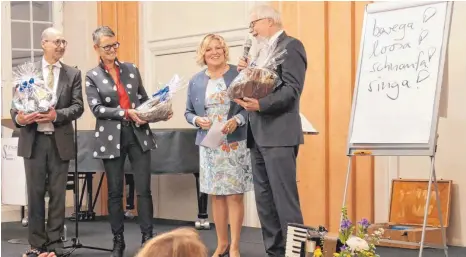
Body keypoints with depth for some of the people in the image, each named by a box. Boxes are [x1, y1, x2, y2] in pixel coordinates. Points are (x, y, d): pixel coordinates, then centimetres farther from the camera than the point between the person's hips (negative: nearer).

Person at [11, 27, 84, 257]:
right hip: (33, 139, 0)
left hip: (60, 141, 1)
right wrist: (18, 118, -20)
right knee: (35, 193, 4)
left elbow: (78, 106, -1)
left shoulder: (73, 74, 6)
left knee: (58, 194, 4)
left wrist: (57, 115, -18)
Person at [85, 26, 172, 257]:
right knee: (115, 192, 6)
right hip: (112, 138, -1)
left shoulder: (131, 69, 10)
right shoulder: (92, 77, 2)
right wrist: (126, 113, -18)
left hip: (138, 134, 1)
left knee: (143, 190, -2)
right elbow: (97, 108, -8)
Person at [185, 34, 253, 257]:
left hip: (234, 144, -4)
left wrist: (237, 120, -20)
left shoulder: (238, 74, -4)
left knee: (234, 195, -3)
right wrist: (197, 120, -7)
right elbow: (188, 112, 14)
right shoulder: (196, 81, 8)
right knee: (216, 195, 9)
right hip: (209, 144, 4)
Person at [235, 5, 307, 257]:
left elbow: (291, 89, -17)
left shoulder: (290, 46, -7)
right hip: (259, 136, 9)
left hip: (279, 135, -9)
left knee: (284, 198, -10)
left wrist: (260, 104, -28)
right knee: (264, 199, 10)